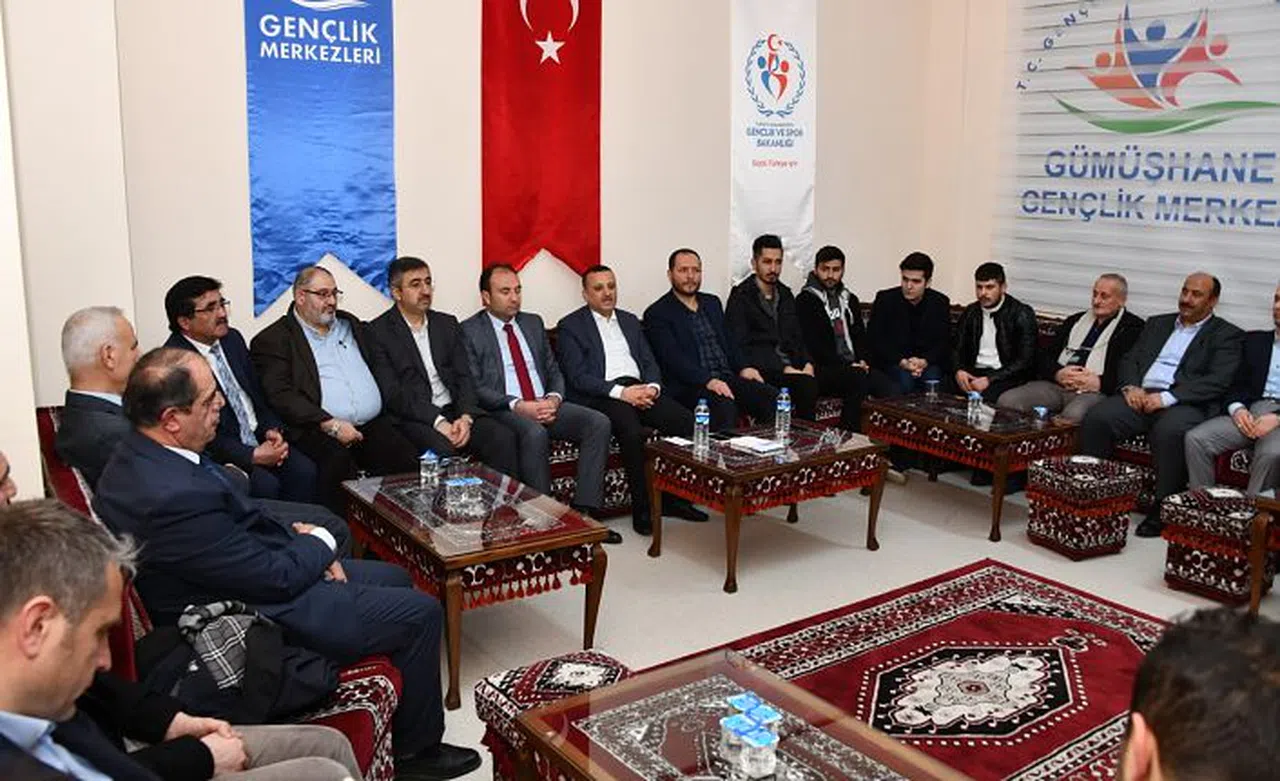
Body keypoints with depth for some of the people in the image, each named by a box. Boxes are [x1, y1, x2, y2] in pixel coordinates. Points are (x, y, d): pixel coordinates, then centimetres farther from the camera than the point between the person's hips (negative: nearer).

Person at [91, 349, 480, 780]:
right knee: (420, 613, -4)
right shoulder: (174, 497, -34)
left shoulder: (142, 453, -3)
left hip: (252, 574, 10)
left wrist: (299, 540, -2)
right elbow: (276, 578, -25)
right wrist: (319, 543, -6)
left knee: (395, 579, 20)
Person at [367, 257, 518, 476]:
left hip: (455, 410, 5)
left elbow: (464, 377, 10)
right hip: (414, 418, -4)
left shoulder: (448, 324, 17)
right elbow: (391, 393, -8)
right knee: (442, 447, -35)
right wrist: (438, 421, -19)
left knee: (503, 437, -21)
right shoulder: (378, 332, 0)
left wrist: (466, 417, -9)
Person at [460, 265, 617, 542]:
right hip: (502, 410, -6)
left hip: (545, 405, 6)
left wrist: (554, 399, -6)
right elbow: (475, 387, -8)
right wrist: (519, 406, -20)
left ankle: (584, 511, -19)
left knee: (599, 422, -18)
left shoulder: (534, 323, 18)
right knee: (535, 433, -37)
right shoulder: (469, 331, 1)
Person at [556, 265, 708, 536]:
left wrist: (652, 386, -5)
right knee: (632, 431, -35)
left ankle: (674, 497, -7)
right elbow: (577, 377, -6)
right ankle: (642, 508, -22)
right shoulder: (571, 326, 5)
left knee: (686, 420, -19)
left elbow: (649, 362, 18)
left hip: (640, 389, 6)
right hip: (601, 396, -5)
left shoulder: (630, 321, 24)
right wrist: (620, 392, -18)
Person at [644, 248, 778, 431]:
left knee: (772, 397, -19)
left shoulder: (712, 303, 22)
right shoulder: (657, 314, -1)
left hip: (727, 378, 7)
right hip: (690, 386, -6)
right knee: (724, 406, -37)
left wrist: (742, 368, 4)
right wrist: (708, 381, -24)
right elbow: (673, 358, -12)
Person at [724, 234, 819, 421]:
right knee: (807, 384, -31)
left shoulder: (785, 295, 20)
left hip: (790, 367, 6)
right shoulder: (741, 297, -2)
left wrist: (807, 364, 0)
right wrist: (784, 369, -16)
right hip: (760, 371, -6)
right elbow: (740, 349, -10)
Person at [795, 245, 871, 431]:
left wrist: (862, 360, 1)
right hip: (822, 370, -6)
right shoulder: (805, 301, 1)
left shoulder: (850, 300, 23)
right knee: (860, 379, -34)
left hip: (853, 367, 6)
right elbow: (812, 345, -8)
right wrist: (846, 365, -14)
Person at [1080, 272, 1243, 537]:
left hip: (1184, 404, -4)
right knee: (1096, 417, -24)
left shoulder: (1226, 335, 10)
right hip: (1140, 397, 5)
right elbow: (1129, 359, 21)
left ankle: (1162, 510, -24)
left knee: (1170, 430, -38)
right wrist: (1131, 386, -3)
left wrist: (1167, 398, -16)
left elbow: (1218, 381, -5)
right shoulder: (1157, 324, 27)